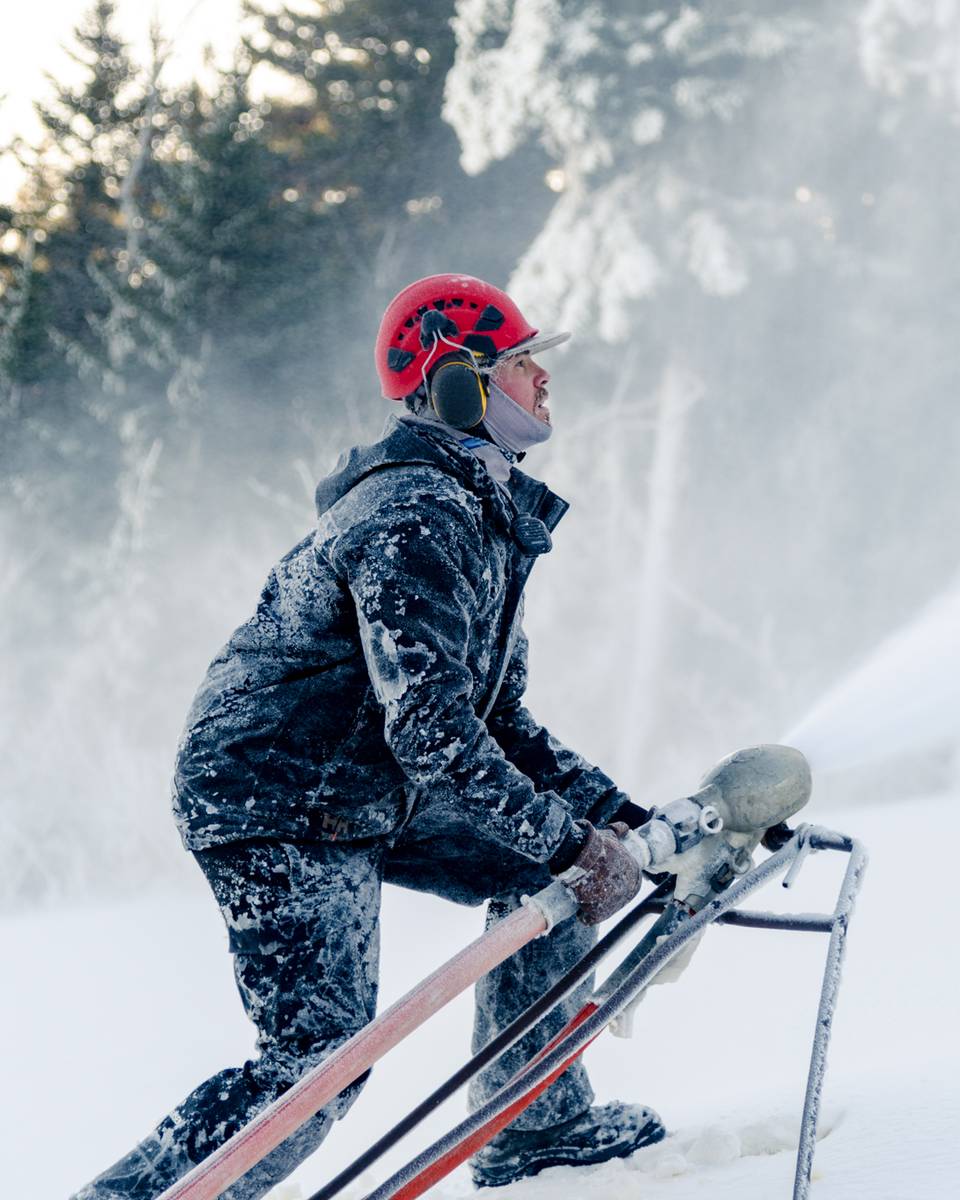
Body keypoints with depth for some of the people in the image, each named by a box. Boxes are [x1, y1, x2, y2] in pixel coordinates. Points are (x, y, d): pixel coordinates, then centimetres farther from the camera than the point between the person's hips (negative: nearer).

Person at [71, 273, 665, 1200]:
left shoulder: (486, 514, 13)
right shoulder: (416, 517, -21)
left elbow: (497, 718, 17)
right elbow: (430, 727, -28)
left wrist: (615, 812, 7)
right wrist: (569, 842, -25)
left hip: (366, 795, 10)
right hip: (274, 805, -10)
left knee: (549, 864, 11)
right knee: (320, 1061, -17)